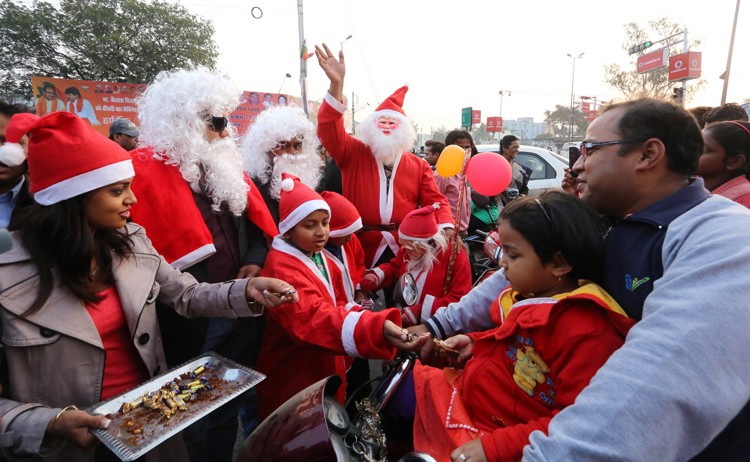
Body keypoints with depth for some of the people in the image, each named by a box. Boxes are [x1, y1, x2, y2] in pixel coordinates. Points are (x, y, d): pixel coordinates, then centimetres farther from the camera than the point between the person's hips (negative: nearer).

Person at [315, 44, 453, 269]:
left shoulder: (418, 166, 9)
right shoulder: (353, 153, 4)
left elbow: (436, 200, 5)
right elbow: (328, 128, -11)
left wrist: (446, 228, -15)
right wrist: (336, 83, -24)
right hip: (361, 248, -1)